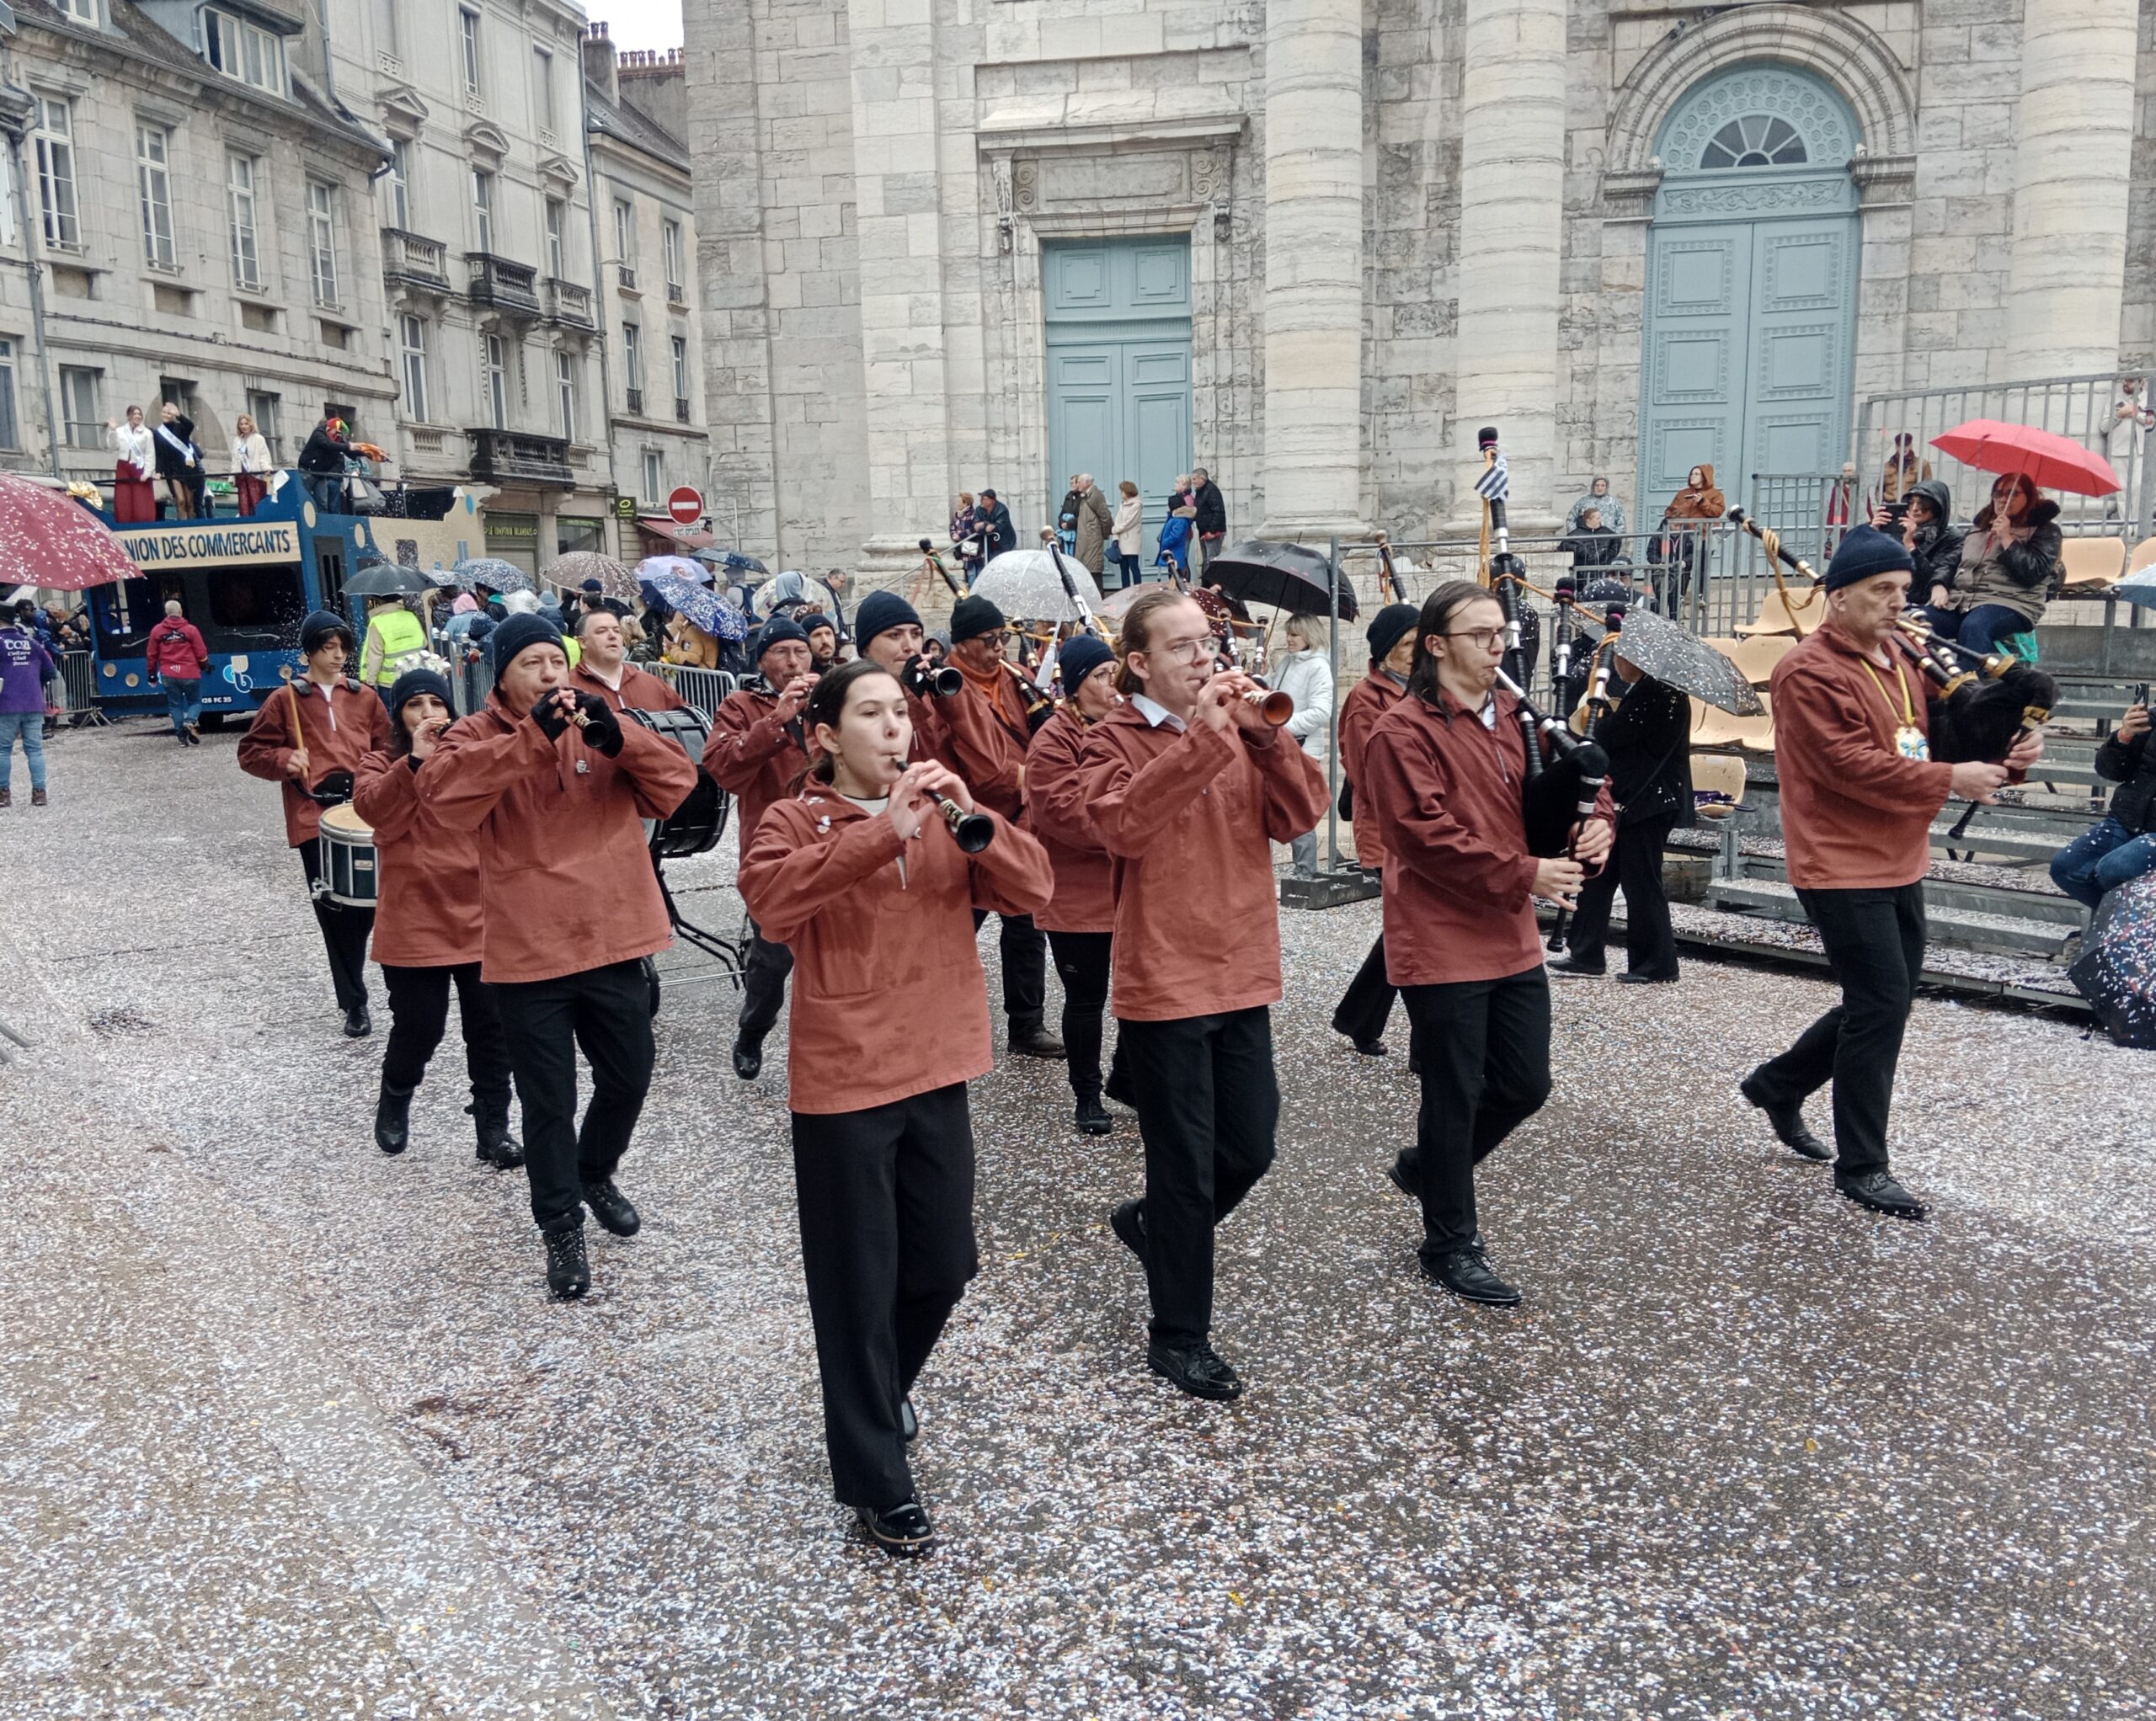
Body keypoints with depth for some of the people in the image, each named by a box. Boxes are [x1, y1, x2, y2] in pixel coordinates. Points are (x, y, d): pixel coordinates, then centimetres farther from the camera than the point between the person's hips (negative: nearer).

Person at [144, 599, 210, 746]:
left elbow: (151, 654, 9)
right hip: (190, 674, -2)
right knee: (195, 702, 10)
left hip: (168, 676, 2)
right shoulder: (191, 629, -4)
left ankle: (182, 735, 2)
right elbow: (201, 653, -1)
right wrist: (205, 666, 20)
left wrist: (152, 674, 20)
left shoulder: (157, 630, 4)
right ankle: (190, 721, -19)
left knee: (175, 705, 10)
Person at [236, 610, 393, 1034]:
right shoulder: (285, 700, 8)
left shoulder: (364, 698, 13)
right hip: (314, 815, -1)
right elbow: (251, 752, 10)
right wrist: (284, 760, -9)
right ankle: (354, 1003, 10)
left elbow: (387, 748, 17)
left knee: (369, 902, -8)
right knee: (334, 912, 0)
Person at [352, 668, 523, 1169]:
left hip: (481, 916, 2)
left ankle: (493, 1125, 15)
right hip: (414, 923, -2)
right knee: (418, 1027, 4)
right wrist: (415, 761, -26)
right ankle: (393, 1103, 33)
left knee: (491, 1026, 3)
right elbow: (375, 811, -15)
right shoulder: (380, 765, 5)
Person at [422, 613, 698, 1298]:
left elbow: (676, 780, -4)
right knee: (549, 1099, 5)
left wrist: (617, 737, -22)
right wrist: (534, 736, -28)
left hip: (612, 941, 3)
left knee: (628, 1077, 17)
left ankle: (596, 1175, 44)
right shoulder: (475, 736, -2)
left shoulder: (601, 729, 7)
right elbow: (442, 792, -23)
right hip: (528, 954, -3)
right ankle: (561, 1226, 21)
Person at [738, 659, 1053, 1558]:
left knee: (941, 1268, 16)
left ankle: (884, 1385, 45)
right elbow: (770, 897, -26)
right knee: (859, 1283, 4)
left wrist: (973, 818, -17)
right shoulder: (793, 821, -5)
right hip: (842, 1086, -5)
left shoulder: (942, 815, 8)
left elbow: (1032, 888, -2)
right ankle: (875, 1477, 19)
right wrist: (884, 832, -31)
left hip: (936, 1075, 5)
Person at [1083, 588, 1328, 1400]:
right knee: (1187, 1164, 3)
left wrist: (1262, 731, -16)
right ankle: (1177, 1338, 20)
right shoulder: (1116, 739, -6)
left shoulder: (1239, 729, 8)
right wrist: (1201, 738, -27)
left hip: (1242, 973, 6)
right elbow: (1123, 824, -25)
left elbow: (1301, 812, -4)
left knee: (1249, 1149, 14)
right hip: (1164, 982, -5)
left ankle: (1152, 1221, 42)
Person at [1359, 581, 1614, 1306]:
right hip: (1442, 943, -7)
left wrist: (1591, 820, -5)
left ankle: (1427, 1167, 37)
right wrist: (1524, 874, -19)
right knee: (1456, 1095, 3)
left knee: (1525, 1084, 13)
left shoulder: (1513, 717, 11)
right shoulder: (1405, 731, -14)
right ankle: (1450, 1246, 21)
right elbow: (1426, 837, -21)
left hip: (1513, 940, 8)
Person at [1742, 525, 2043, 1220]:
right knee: (1882, 1003, -6)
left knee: (1886, 999, 15)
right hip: (1842, 866, -9)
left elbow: (1927, 743, 15)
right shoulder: (1810, 672, -15)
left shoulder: (1899, 661, 13)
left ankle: (1779, 1084, 34)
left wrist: (1999, 760, -3)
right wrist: (1950, 781, -19)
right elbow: (1850, 767, -22)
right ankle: (1860, 1167, 7)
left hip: (1898, 862, 9)